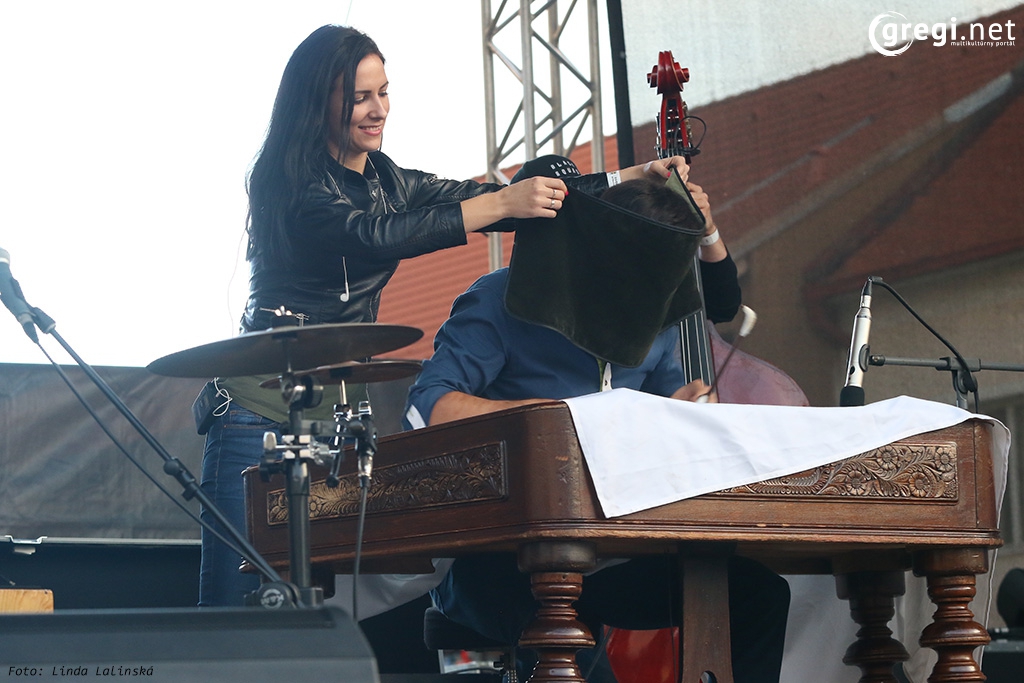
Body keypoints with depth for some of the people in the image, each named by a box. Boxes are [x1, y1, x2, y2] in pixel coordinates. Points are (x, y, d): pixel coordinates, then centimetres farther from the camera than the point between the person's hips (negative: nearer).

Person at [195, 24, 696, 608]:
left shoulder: (388, 181, 12)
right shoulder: (288, 185, -8)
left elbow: (532, 201, 6)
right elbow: (373, 236, -25)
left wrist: (632, 178, -4)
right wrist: (502, 202, -30)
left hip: (334, 419, 6)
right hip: (262, 416, -6)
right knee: (238, 604, -8)